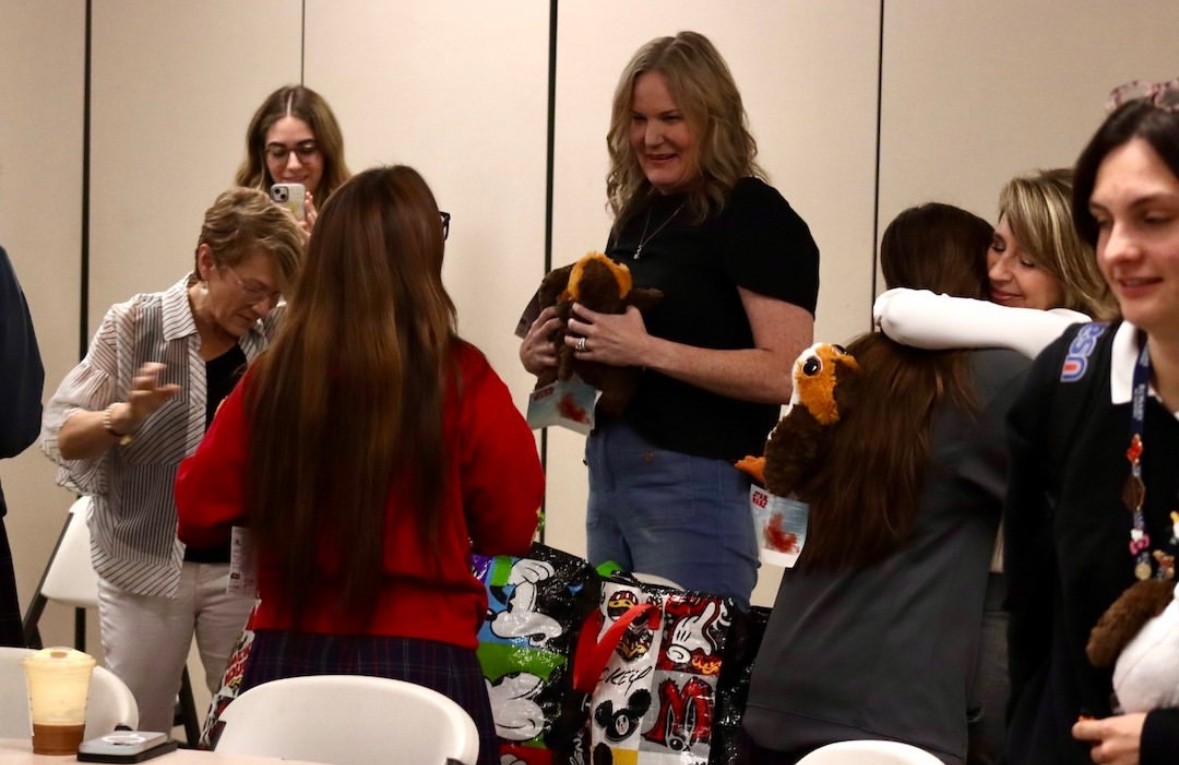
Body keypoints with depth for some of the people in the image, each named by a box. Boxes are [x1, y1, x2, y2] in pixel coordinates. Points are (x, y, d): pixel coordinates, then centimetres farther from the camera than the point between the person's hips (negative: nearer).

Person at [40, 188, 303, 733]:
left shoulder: (280, 335, 1)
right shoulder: (134, 326, -6)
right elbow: (61, 437, -4)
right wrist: (124, 416, -25)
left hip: (245, 564, 1)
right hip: (144, 563, -1)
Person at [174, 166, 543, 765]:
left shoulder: (273, 378, -5)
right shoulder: (462, 383, -12)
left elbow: (199, 514, 6)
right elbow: (511, 530, 0)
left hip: (287, 657, 2)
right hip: (421, 660, -2)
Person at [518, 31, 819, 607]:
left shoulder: (756, 218, -10)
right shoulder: (637, 216, 13)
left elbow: (784, 374, -19)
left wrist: (648, 350, -24)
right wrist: (555, 352, 4)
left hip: (697, 481, -8)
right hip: (608, 471, 8)